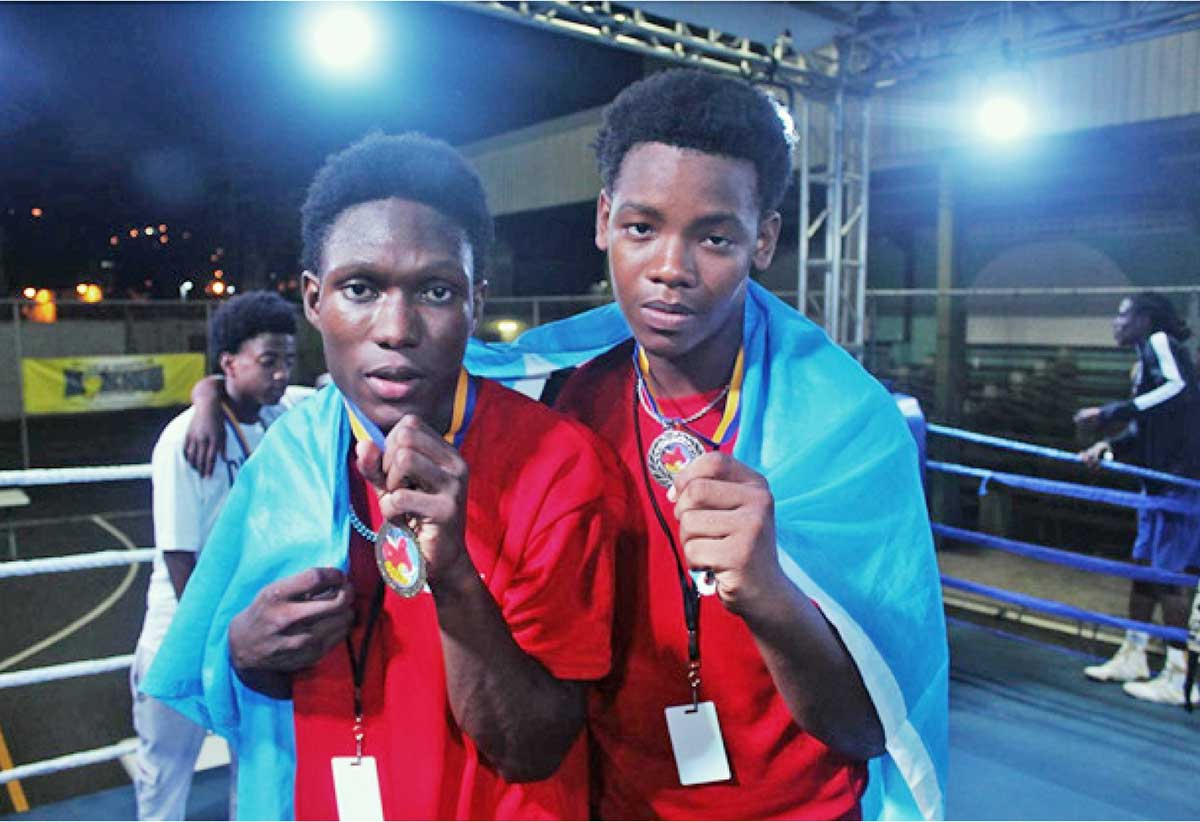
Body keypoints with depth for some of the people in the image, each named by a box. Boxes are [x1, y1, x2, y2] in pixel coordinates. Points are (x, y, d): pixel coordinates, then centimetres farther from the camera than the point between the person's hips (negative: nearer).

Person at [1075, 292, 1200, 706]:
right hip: (1162, 478, 9)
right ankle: (1132, 656, 24)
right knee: (1144, 565, 13)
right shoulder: (1146, 357, 18)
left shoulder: (1160, 342, -9)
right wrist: (1109, 447, 2)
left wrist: (1108, 414, -25)